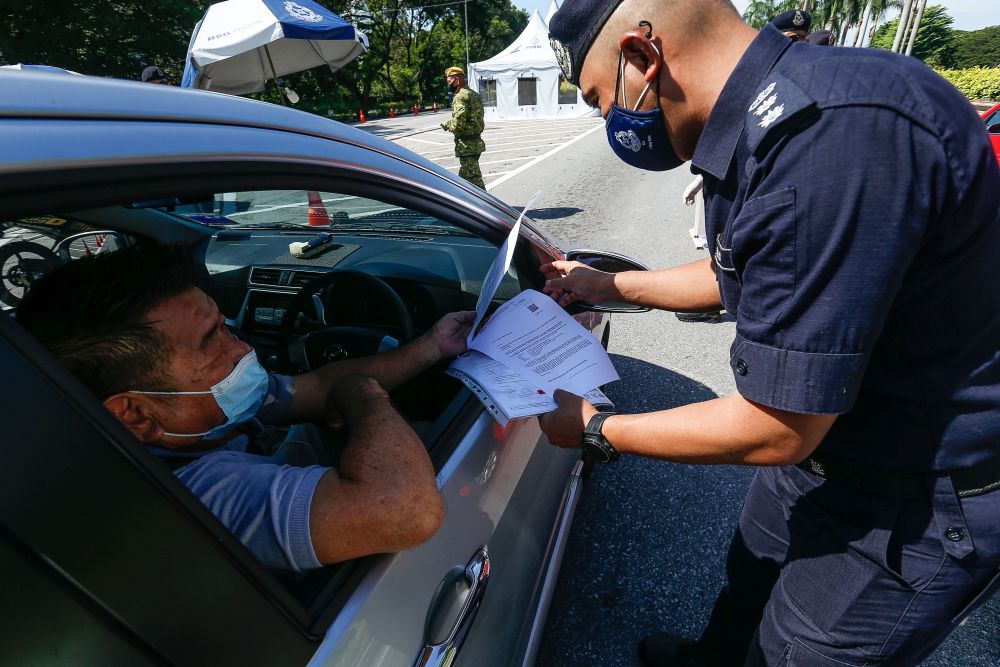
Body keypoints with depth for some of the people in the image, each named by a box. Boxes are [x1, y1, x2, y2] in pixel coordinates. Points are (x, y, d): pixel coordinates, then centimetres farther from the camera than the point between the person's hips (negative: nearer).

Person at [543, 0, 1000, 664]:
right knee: (748, 583, 31)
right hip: (818, 437, 9)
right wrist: (609, 284, 16)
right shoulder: (763, 129, -4)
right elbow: (734, 274, 13)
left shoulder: (836, 135, -35)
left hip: (913, 510, -8)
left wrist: (595, 430, -16)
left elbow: (774, 430, -30)